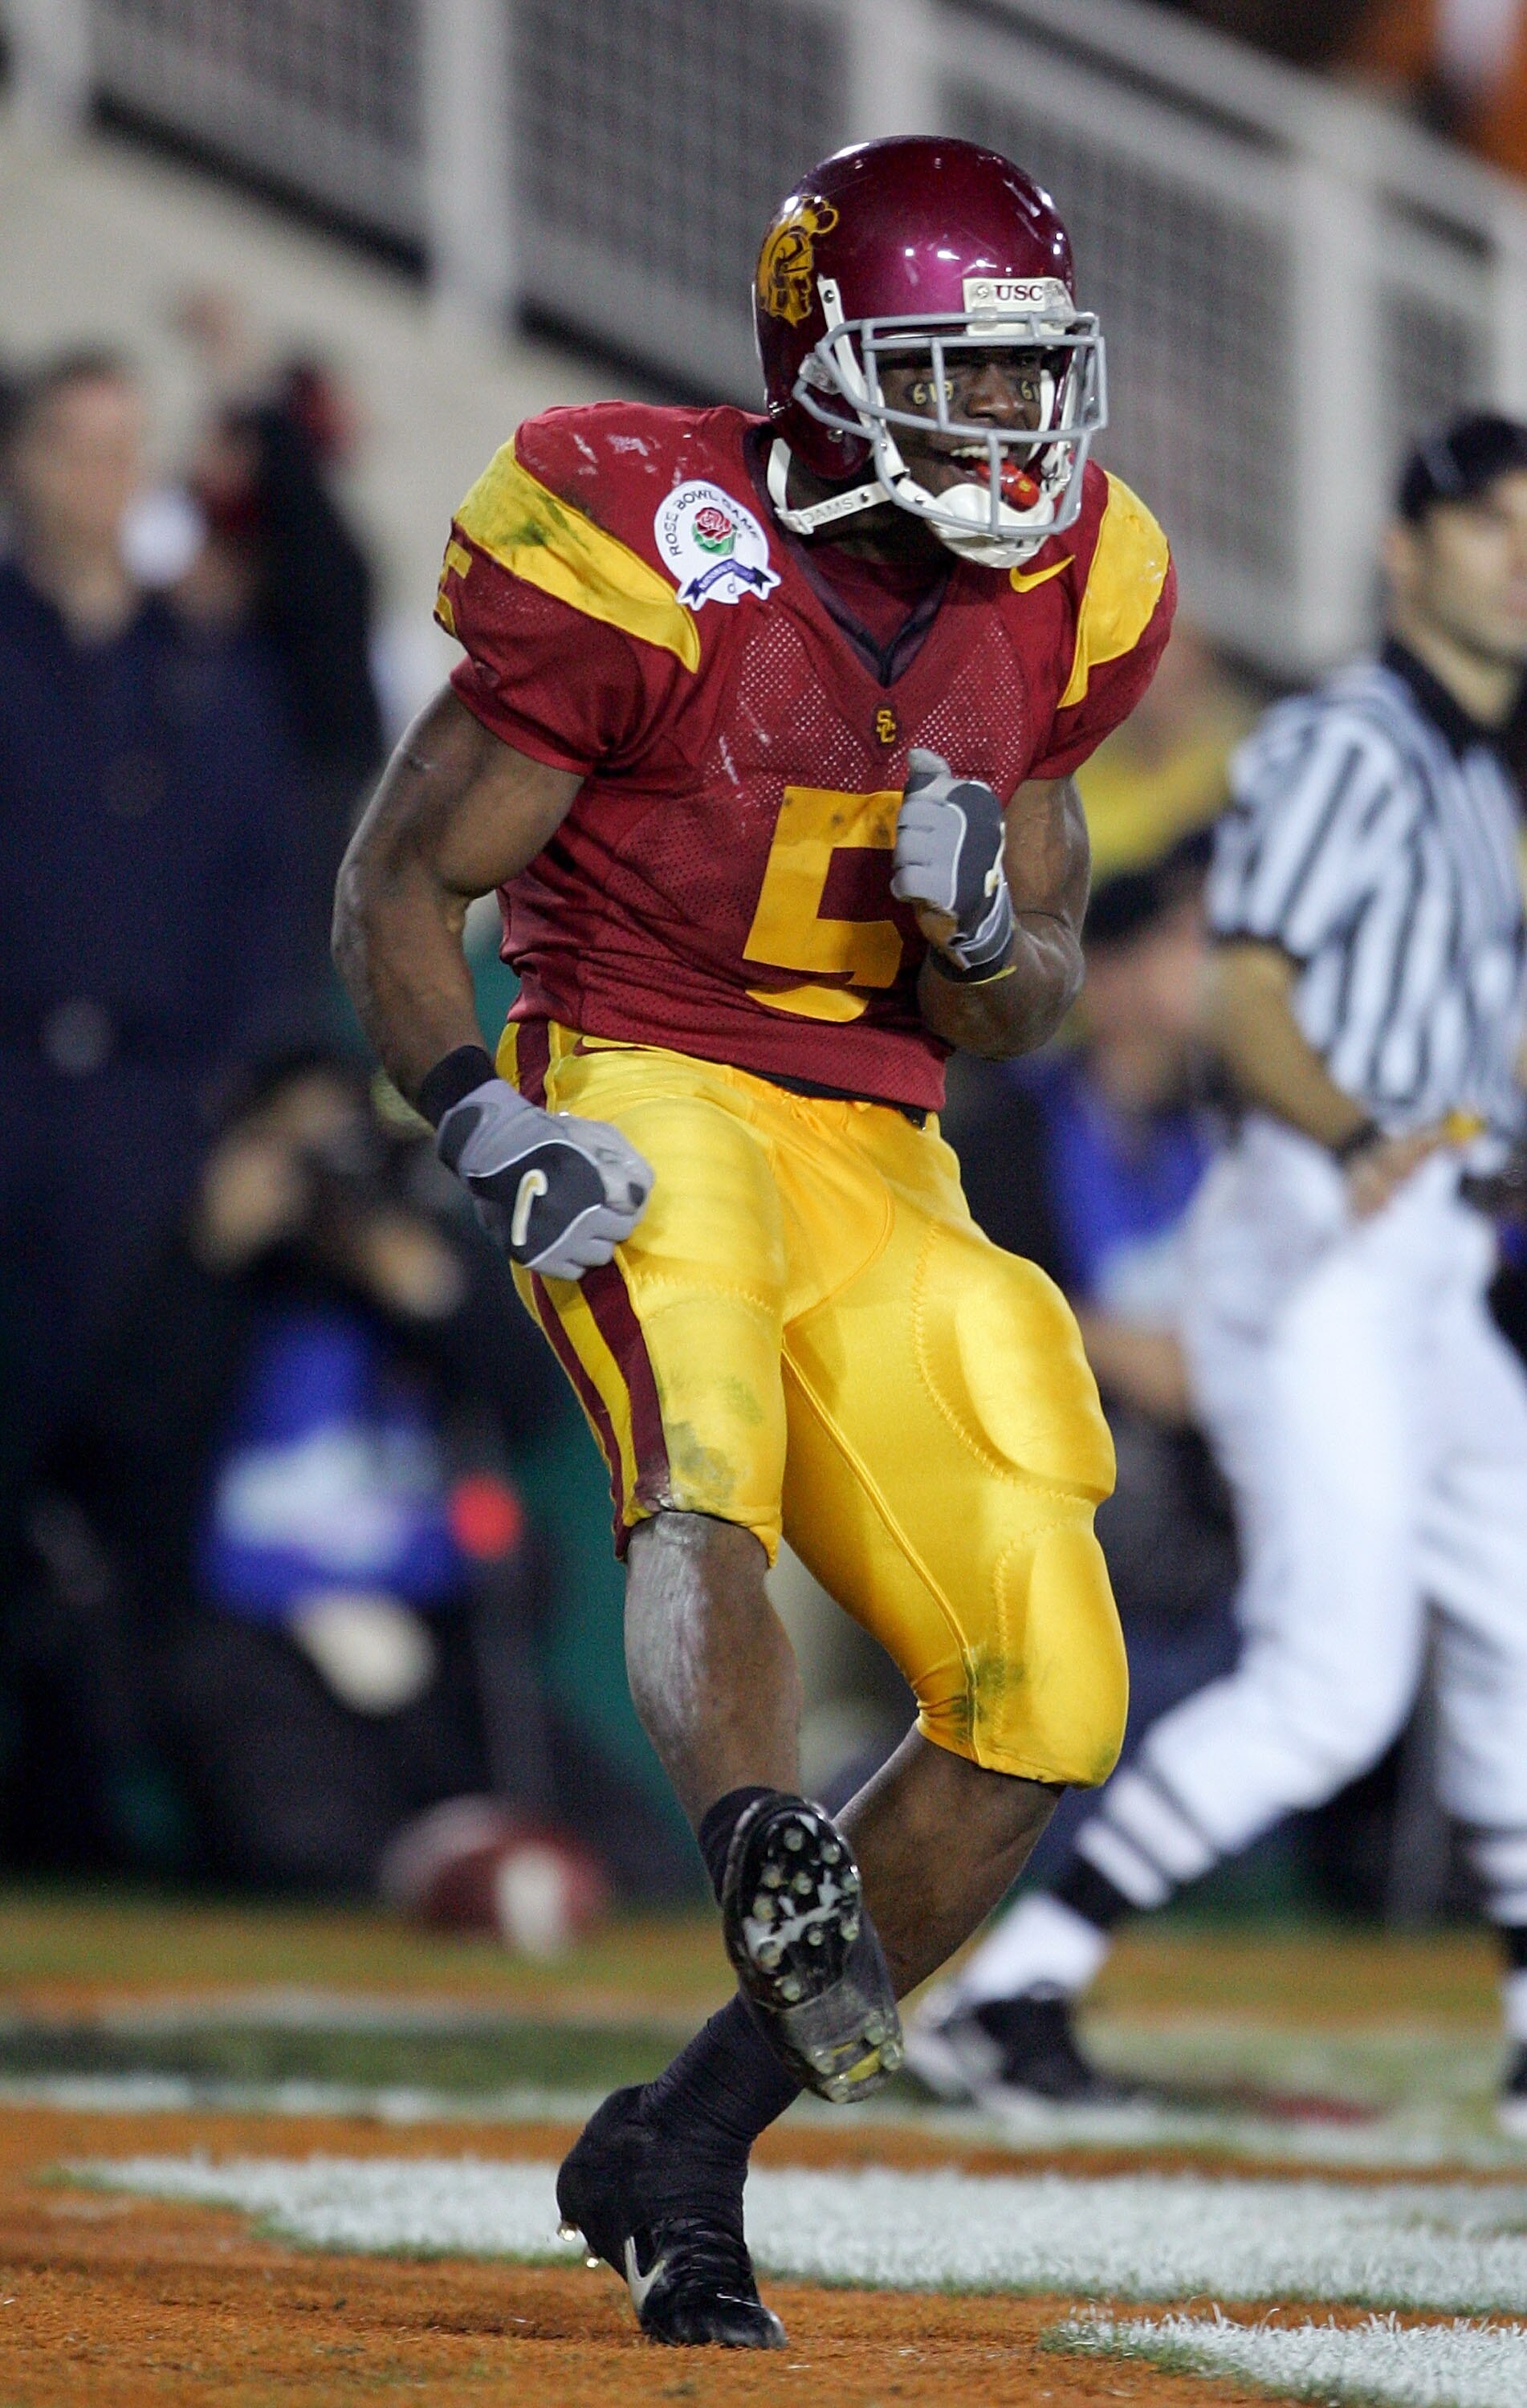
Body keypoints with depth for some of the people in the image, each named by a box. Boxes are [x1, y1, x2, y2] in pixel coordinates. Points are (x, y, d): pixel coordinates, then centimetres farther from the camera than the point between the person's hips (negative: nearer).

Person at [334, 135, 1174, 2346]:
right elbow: (400, 881, -4)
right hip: (643, 1098, -6)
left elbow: (1029, 1010, 14)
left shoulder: (1046, 607, 8)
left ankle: (684, 2151, 7)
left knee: (1050, 1697, -2)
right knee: (707, 1461, -37)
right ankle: (765, 1857, -66)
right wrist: (480, 1115, -20)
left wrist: (980, 930, -9)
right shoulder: (656, 559, -9)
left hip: (877, 1165, 6)